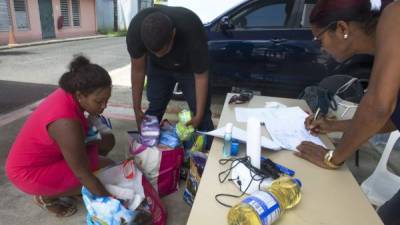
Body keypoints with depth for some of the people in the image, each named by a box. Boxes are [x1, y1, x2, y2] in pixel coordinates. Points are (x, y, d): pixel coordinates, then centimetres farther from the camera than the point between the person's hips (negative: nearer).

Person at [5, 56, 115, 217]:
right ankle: (46, 196, 4)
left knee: (107, 140, 2)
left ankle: (60, 186, 12)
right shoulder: (66, 123, -36)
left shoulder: (69, 94, -12)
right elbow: (83, 174, -27)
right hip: (30, 173, -8)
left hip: (46, 154, 8)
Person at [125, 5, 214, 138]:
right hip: (158, 67, 2)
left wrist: (199, 115, -28)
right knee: (154, 109, -1)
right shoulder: (136, 29, -34)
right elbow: (138, 70, -21)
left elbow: (201, 76, -29)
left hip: (188, 67, -2)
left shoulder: (192, 31, -40)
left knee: (202, 111, -8)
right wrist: (137, 109, -17)